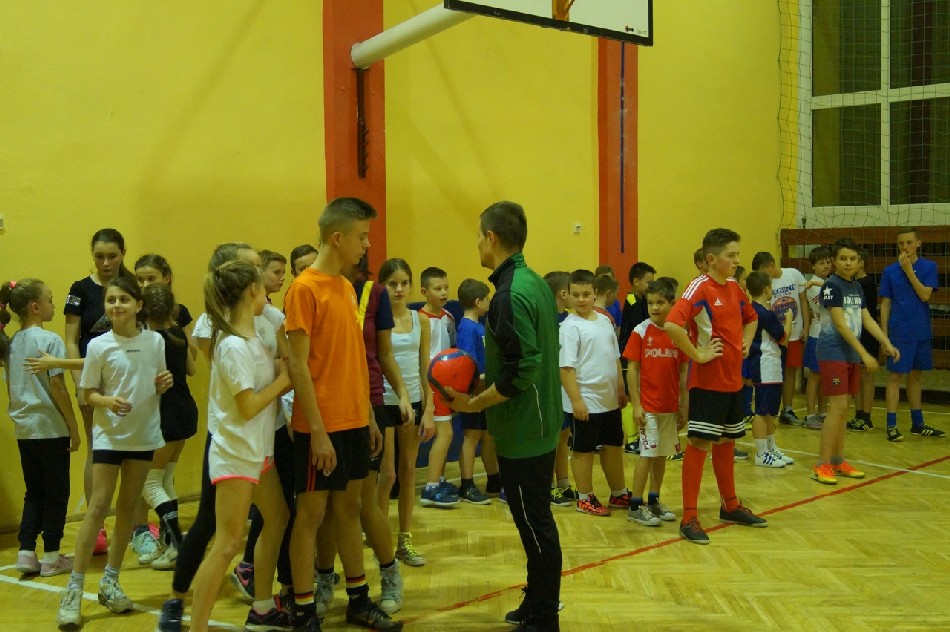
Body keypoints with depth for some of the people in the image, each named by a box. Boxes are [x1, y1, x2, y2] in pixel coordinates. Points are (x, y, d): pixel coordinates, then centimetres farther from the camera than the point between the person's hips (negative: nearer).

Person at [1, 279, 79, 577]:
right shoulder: (50, 340, -13)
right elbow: (58, 388, -16)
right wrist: (74, 427, -10)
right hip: (50, 428, -7)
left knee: (34, 493, 15)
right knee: (56, 493, 4)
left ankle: (26, 554, 12)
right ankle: (51, 558, 8)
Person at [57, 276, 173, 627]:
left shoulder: (155, 341, 0)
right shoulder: (99, 346, -7)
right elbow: (88, 393, -3)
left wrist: (163, 384, -11)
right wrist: (108, 401, -23)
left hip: (143, 435, 3)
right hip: (108, 435, -3)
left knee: (128, 507, 10)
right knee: (98, 508, -5)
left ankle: (110, 581, 22)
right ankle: (74, 590, 1)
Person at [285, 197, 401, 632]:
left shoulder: (347, 287, 11)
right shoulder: (305, 288, -12)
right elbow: (298, 366, -15)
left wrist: (370, 418, 14)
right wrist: (318, 431, -18)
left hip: (354, 421, 8)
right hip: (322, 426, -8)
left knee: (349, 508, 15)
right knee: (311, 514, 2)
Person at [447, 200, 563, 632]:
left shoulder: (511, 294, -21)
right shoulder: (534, 283, 8)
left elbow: (521, 371, -26)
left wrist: (475, 404, -15)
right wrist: (484, 381, 13)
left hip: (521, 430, -9)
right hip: (538, 424, 9)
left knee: (534, 524, 1)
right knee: (535, 521, 18)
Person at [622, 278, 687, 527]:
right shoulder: (640, 332, -7)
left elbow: (683, 371, 7)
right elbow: (632, 370, -7)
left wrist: (684, 406, 6)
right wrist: (636, 405, -11)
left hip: (670, 406, 4)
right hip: (648, 406, -4)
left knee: (662, 454, 11)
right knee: (647, 454, -4)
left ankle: (654, 501, 24)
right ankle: (635, 506, 3)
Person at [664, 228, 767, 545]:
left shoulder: (734, 287, 9)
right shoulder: (700, 287, -15)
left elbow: (750, 318, 30)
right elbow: (672, 324, -31)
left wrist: (746, 341, 12)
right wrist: (698, 354, -23)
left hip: (732, 380, 8)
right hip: (707, 382, -8)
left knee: (726, 442, 18)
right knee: (700, 444, -6)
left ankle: (730, 506, 32)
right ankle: (689, 518, -1)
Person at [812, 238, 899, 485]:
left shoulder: (856, 287, 12)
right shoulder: (832, 285, -12)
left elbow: (867, 319, 12)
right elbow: (840, 324, -17)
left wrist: (887, 344, 1)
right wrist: (864, 354, -20)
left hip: (851, 353, 8)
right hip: (833, 351, -7)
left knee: (842, 408, 10)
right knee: (837, 407, -11)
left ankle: (838, 461, 18)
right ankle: (822, 465, -7)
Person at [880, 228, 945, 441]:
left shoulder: (929, 267, 1)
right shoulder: (890, 271, -1)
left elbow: (925, 295, -11)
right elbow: (885, 304, 1)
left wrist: (909, 270, -15)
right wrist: (884, 334, -4)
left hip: (922, 333, 2)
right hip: (899, 333, -2)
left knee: (915, 376, 13)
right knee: (895, 377, -1)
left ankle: (917, 423, 23)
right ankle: (891, 425, 1)